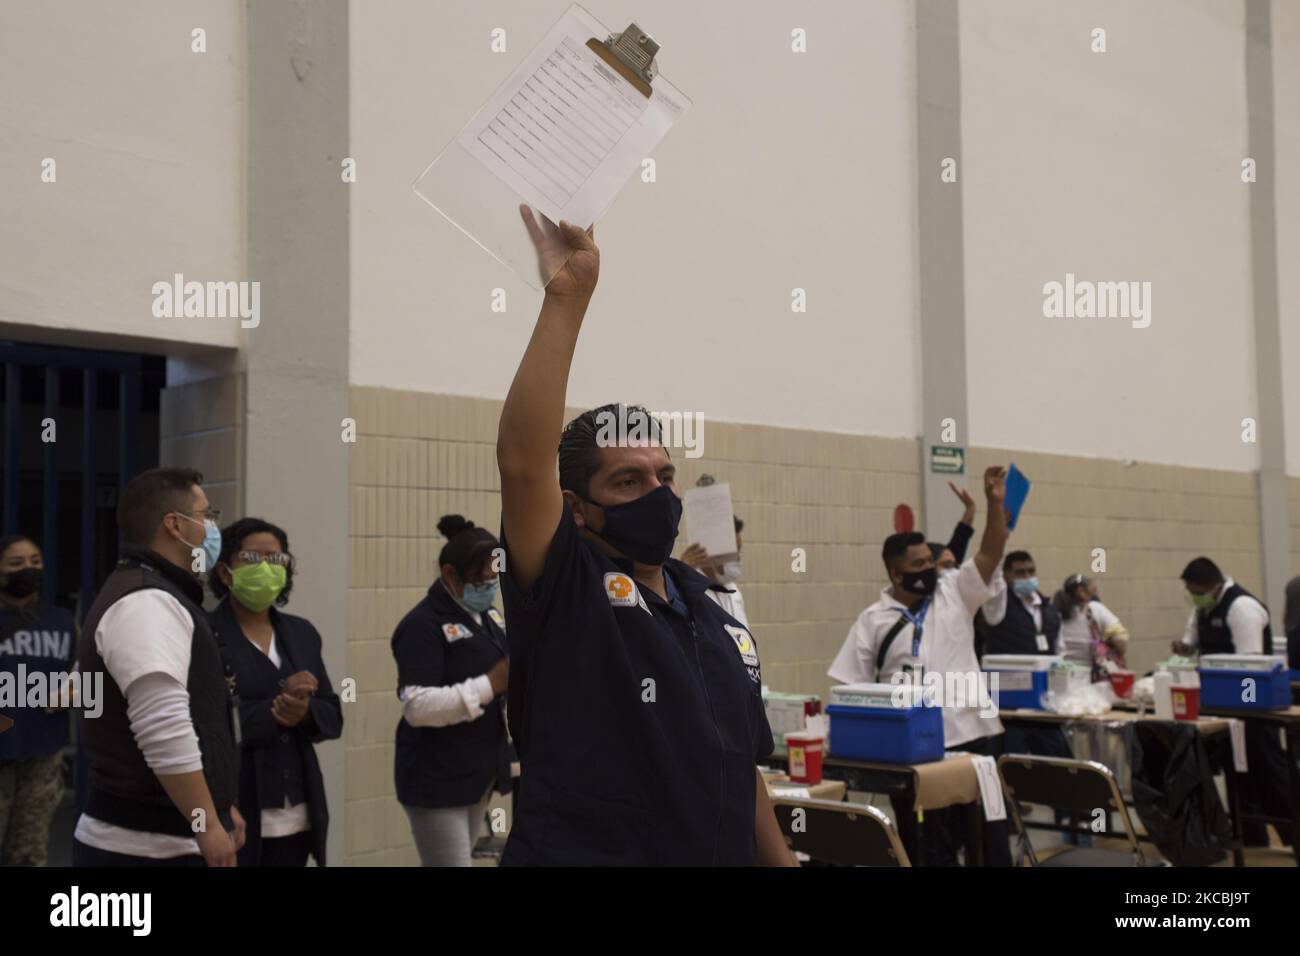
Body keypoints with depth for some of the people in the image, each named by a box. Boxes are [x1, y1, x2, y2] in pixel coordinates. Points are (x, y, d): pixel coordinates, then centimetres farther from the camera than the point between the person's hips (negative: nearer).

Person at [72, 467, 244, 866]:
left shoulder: (157, 598, 18)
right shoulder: (145, 602, -17)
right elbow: (164, 731, -25)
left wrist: (220, 807, 24)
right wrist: (208, 826, -21)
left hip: (166, 839, 10)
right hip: (146, 846, -10)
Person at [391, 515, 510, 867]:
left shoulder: (488, 617, 11)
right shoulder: (423, 625, -15)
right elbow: (417, 707, -24)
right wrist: (491, 685, -28)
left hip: (479, 771, 8)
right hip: (437, 778, -8)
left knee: (442, 861, 17)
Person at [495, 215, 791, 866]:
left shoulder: (719, 621, 8)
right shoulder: (566, 592, -11)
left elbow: (744, 772, 14)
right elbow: (522, 461, -27)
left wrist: (781, 859, 9)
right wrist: (567, 297, -29)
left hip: (726, 852, 6)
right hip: (580, 849, -6)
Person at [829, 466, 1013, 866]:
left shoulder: (955, 593, 6)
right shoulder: (873, 621, 1)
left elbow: (991, 554, -6)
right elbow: (853, 689, 2)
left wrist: (995, 503, -18)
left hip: (972, 733, 2)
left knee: (987, 832, 9)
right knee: (925, 841, 8)